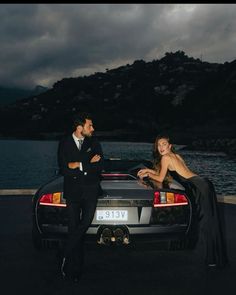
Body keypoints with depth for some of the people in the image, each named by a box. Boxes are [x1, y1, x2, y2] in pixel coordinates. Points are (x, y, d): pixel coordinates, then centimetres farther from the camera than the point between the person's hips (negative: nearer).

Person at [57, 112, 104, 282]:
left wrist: (79, 165, -7)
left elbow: (100, 166, 0)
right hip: (73, 191, 0)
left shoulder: (94, 142, 10)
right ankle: (76, 268, 8)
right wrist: (89, 164, -6)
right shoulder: (64, 144, 5)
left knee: (86, 222, -15)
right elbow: (64, 169, -6)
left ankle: (67, 259, 1)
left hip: (90, 190, 1)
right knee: (74, 228, -1)